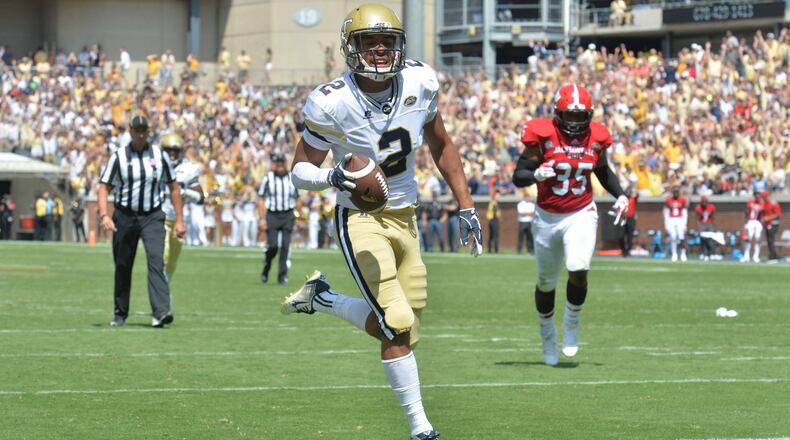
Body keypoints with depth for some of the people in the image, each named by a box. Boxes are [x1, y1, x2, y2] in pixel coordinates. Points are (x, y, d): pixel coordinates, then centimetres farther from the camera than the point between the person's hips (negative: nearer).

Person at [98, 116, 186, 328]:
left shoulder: (160, 155, 3)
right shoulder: (118, 156, 0)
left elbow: (174, 188, 9)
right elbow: (104, 186, -2)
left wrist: (179, 220, 4)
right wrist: (104, 215, -18)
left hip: (152, 217, -1)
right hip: (124, 217, 1)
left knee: (156, 260, -17)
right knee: (122, 266, 7)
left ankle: (161, 312, -26)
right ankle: (120, 314, 21)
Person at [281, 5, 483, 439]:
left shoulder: (418, 83, -5)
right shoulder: (332, 104, -17)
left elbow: (441, 148, 11)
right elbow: (300, 170, -10)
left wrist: (466, 208, 9)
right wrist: (329, 177, -32)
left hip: (404, 219, 6)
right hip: (360, 220, -6)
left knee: (403, 330, 6)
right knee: (397, 325, -16)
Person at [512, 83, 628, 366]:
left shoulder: (595, 137, 0)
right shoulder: (543, 135, -11)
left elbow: (603, 172, 20)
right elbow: (518, 176, -12)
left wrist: (620, 195, 6)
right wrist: (537, 175, -32)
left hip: (581, 215, 1)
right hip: (548, 217, -1)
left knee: (578, 271, -23)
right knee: (546, 283, 12)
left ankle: (571, 326, 3)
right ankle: (547, 336, 36)